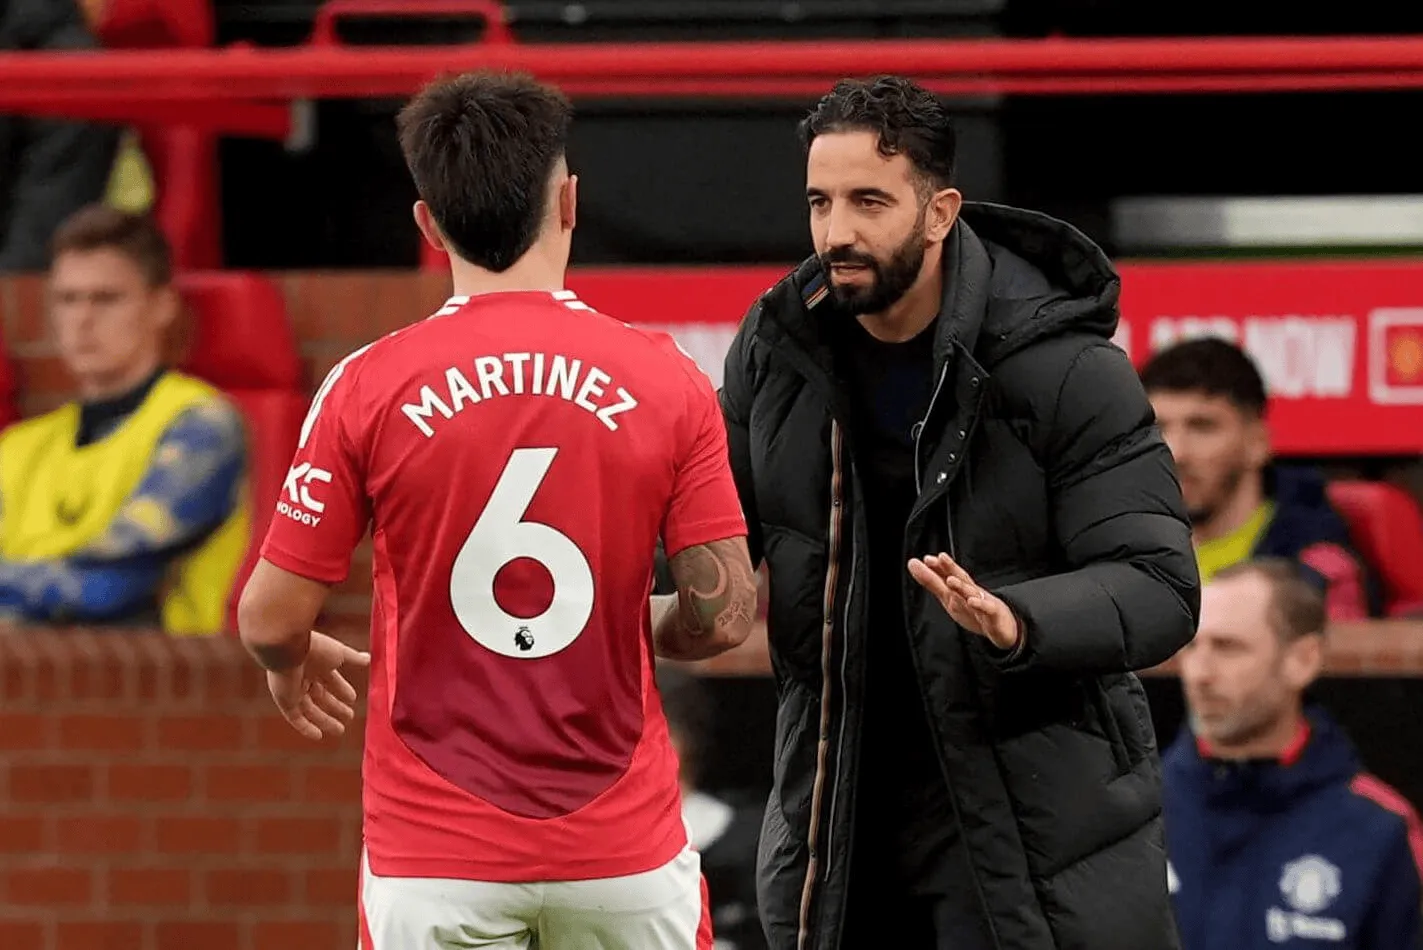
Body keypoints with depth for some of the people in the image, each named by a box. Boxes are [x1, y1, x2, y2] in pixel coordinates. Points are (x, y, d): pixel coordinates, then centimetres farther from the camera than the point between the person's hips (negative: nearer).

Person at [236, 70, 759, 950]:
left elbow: (272, 619, -3)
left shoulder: (369, 388, -6)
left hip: (437, 861, -1)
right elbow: (722, 614, -3)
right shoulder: (666, 382, -3)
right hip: (624, 849, 1)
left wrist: (292, 665, 20)